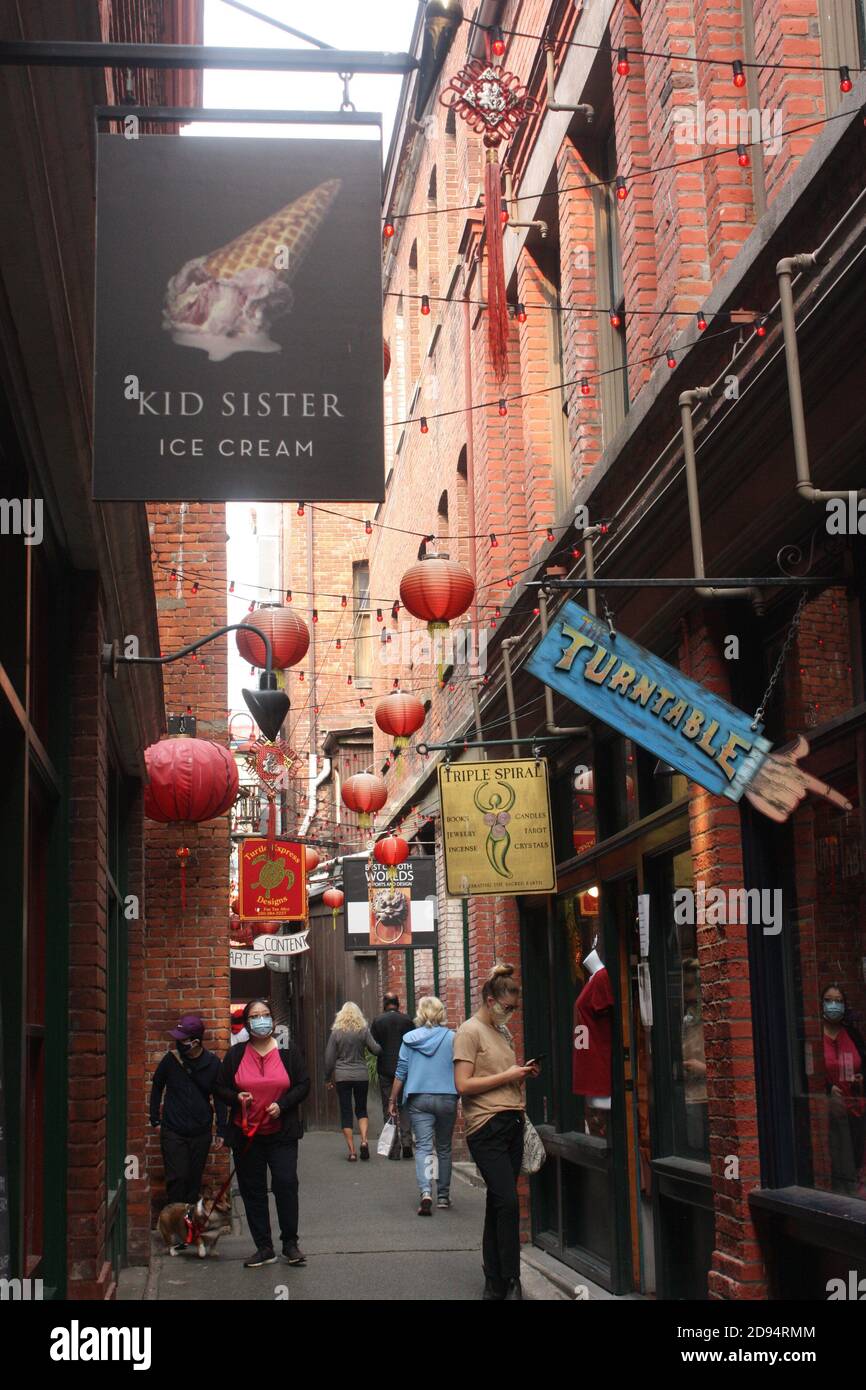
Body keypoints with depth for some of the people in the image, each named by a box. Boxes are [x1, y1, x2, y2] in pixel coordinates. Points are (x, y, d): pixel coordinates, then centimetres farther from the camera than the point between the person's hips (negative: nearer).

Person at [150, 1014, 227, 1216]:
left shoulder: (212, 1063, -5)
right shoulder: (171, 1059, -6)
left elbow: (219, 1097, 3)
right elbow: (157, 1086, 10)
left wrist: (221, 1130, 1)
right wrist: (155, 1119, 8)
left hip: (201, 1133, 1)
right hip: (173, 1131, -1)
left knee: (194, 1179, 9)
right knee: (177, 1178, -6)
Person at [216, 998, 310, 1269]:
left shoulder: (289, 1051, 2)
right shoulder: (235, 1054, 5)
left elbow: (303, 1085, 2)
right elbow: (222, 1088, 10)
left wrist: (282, 1104, -14)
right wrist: (237, 1097, -12)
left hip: (282, 1134, -2)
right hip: (246, 1135, 2)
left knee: (286, 1184, -7)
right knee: (252, 1191, 5)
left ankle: (290, 1244, 7)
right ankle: (264, 1248, 14)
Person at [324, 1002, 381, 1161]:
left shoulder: (336, 1032, -3)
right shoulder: (364, 1030, -4)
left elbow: (329, 1057, 0)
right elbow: (376, 1050, -8)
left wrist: (328, 1077, 10)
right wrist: (381, 1047, 15)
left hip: (342, 1076, -1)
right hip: (361, 1075, 1)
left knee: (346, 1112, 5)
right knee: (361, 1109, 16)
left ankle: (352, 1151, 2)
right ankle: (364, 1140, -7)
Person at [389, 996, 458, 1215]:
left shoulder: (410, 1039, 1)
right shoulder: (452, 1038, -1)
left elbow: (401, 1073, 2)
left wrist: (393, 1100, 10)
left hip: (419, 1098, -1)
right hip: (447, 1098, 1)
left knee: (423, 1146, -4)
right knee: (444, 1148, 15)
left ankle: (426, 1192, -25)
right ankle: (443, 1196, 22)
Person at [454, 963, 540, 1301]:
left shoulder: (501, 1030, 18)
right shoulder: (470, 1031, -6)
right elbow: (464, 1084, -14)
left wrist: (522, 1073, 9)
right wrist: (507, 1075, -12)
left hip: (511, 1121, 8)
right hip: (486, 1126, -8)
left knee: (499, 1204, 10)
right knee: (507, 1201, -13)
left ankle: (495, 1283, 16)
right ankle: (510, 1282, -6)